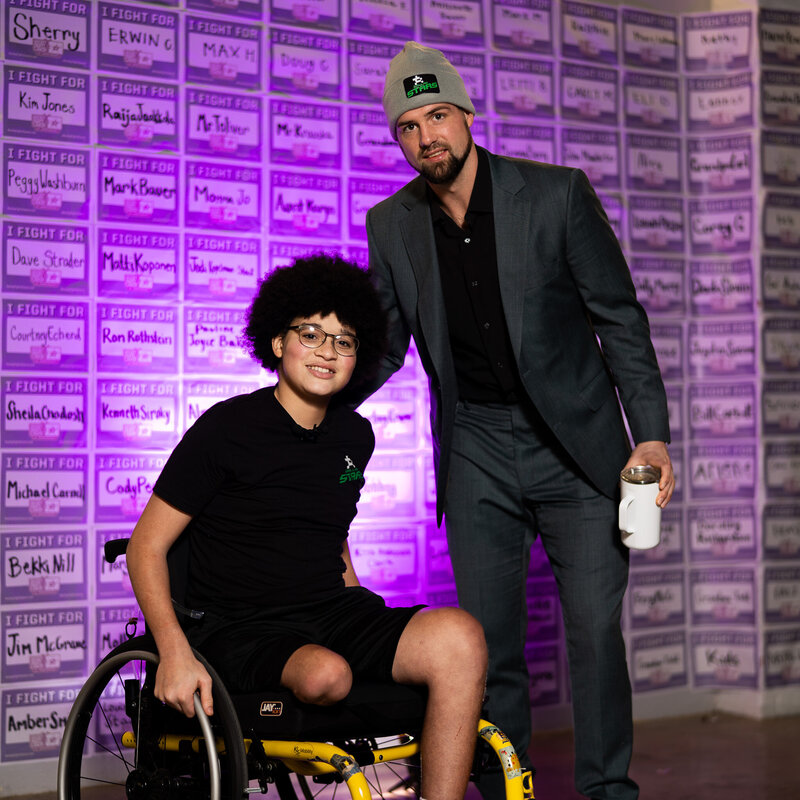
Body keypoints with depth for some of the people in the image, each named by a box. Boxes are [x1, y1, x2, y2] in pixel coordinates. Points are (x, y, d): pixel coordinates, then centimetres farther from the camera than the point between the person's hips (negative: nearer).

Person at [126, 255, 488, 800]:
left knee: (459, 636, -24)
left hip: (334, 613, 5)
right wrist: (176, 653, -19)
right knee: (326, 673, -38)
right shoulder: (226, 428, -6)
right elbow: (147, 547, -5)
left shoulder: (355, 437, 11)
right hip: (243, 632, -4)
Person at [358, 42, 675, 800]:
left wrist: (650, 435, -11)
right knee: (489, 642, 5)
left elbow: (619, 316, -4)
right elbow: (384, 344, 11)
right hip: (476, 451, 2)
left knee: (595, 627, -4)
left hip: (575, 442, -2)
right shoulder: (391, 225, 1)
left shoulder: (557, 193, -7)